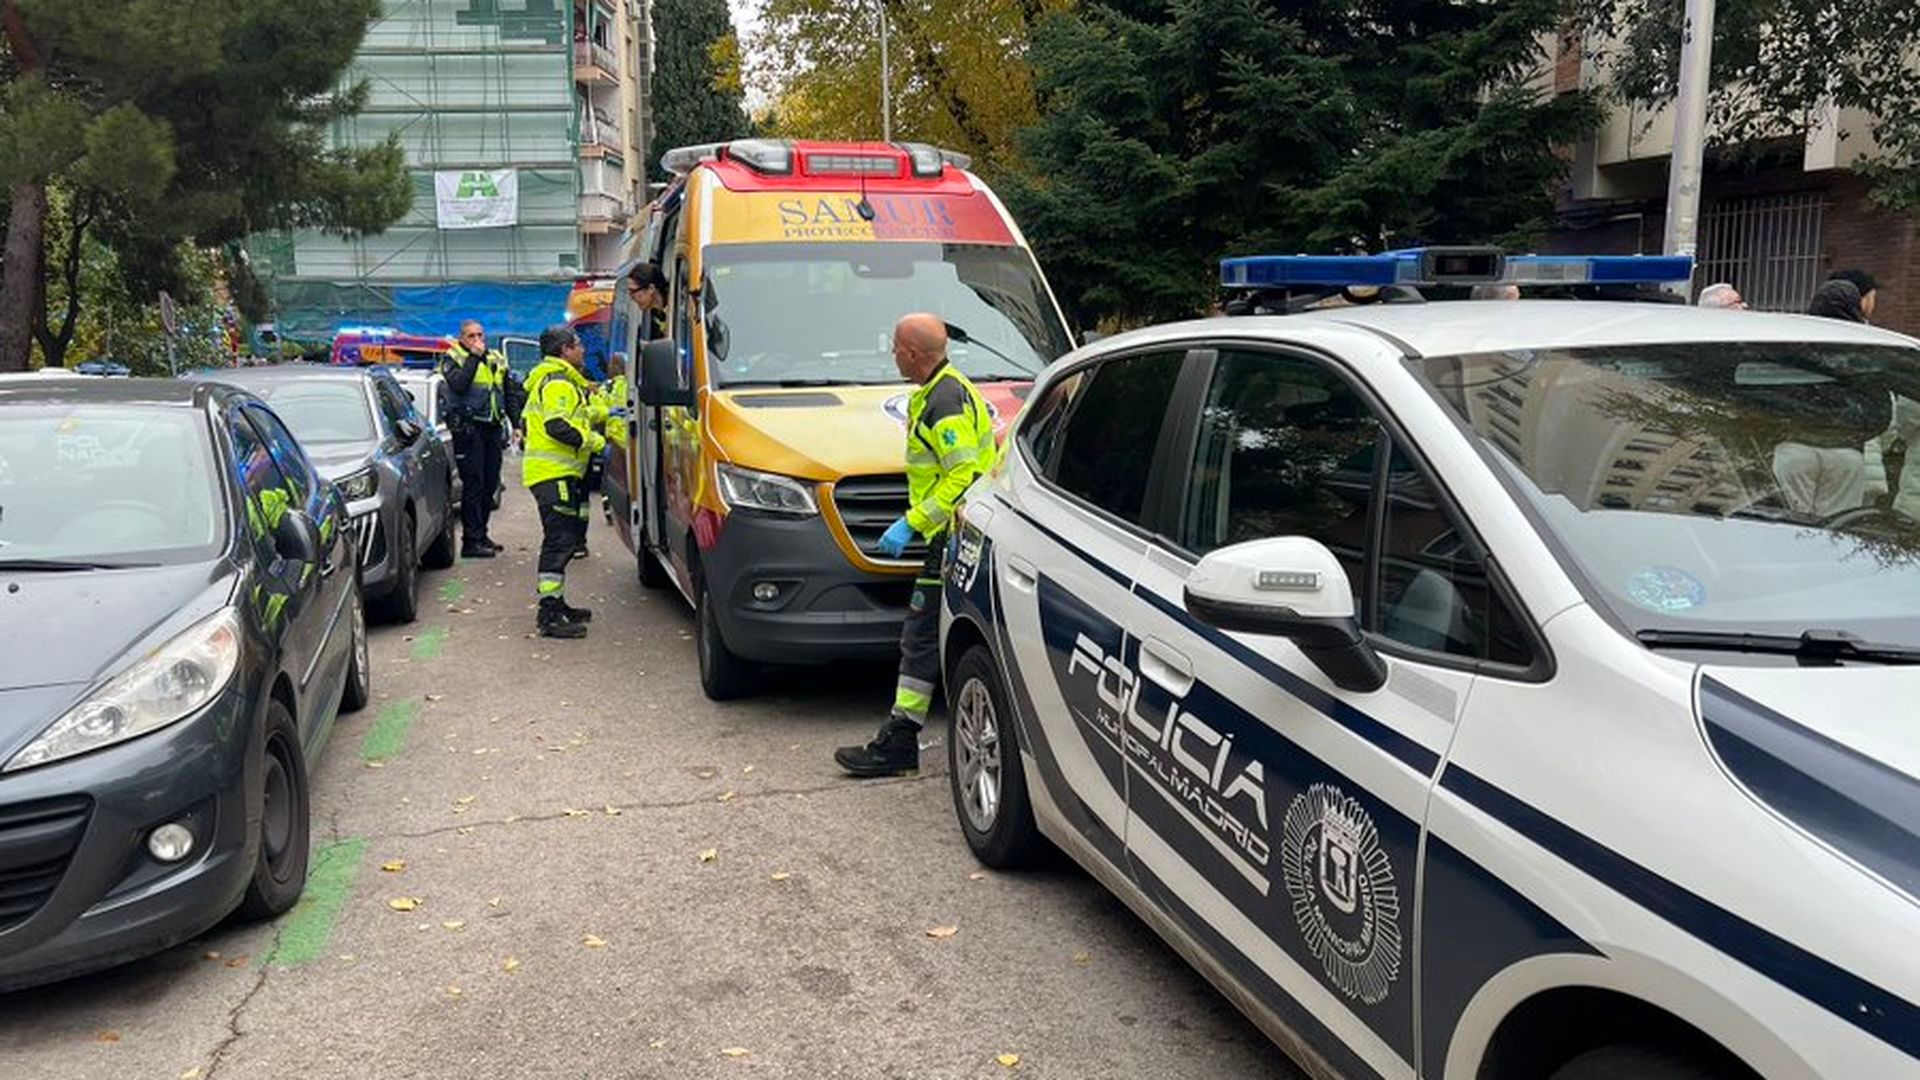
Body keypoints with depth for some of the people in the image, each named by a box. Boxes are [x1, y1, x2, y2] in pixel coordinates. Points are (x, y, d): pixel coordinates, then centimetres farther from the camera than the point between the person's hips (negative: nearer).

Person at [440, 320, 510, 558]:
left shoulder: (497, 360, 16)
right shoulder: (452, 359, -1)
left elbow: (509, 394, 21)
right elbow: (459, 384, -21)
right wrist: (474, 357, -16)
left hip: (493, 429, 6)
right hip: (469, 428, -6)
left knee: (490, 484, 9)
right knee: (473, 484, -8)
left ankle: (481, 534, 20)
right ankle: (471, 541, -6)